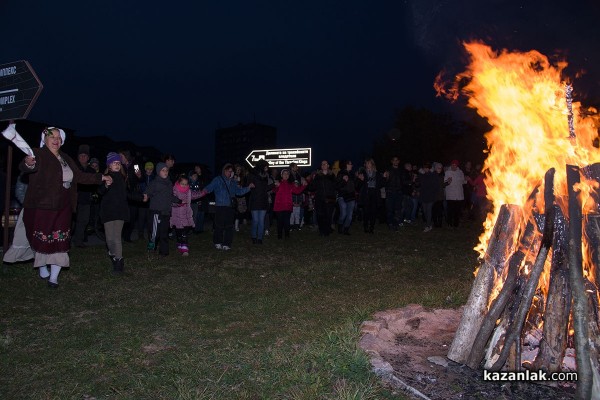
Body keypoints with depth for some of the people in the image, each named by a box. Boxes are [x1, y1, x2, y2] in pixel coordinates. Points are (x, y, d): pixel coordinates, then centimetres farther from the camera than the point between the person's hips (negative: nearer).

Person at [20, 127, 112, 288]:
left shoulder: (66, 159, 15)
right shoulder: (38, 155, -7)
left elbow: (80, 176, 23)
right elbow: (23, 167, -27)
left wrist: (101, 178, 20)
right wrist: (28, 164, -52)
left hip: (62, 208, 5)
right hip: (41, 207, -5)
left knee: (60, 242, 1)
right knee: (42, 240, 4)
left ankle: (54, 277, 9)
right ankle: (43, 270, 28)